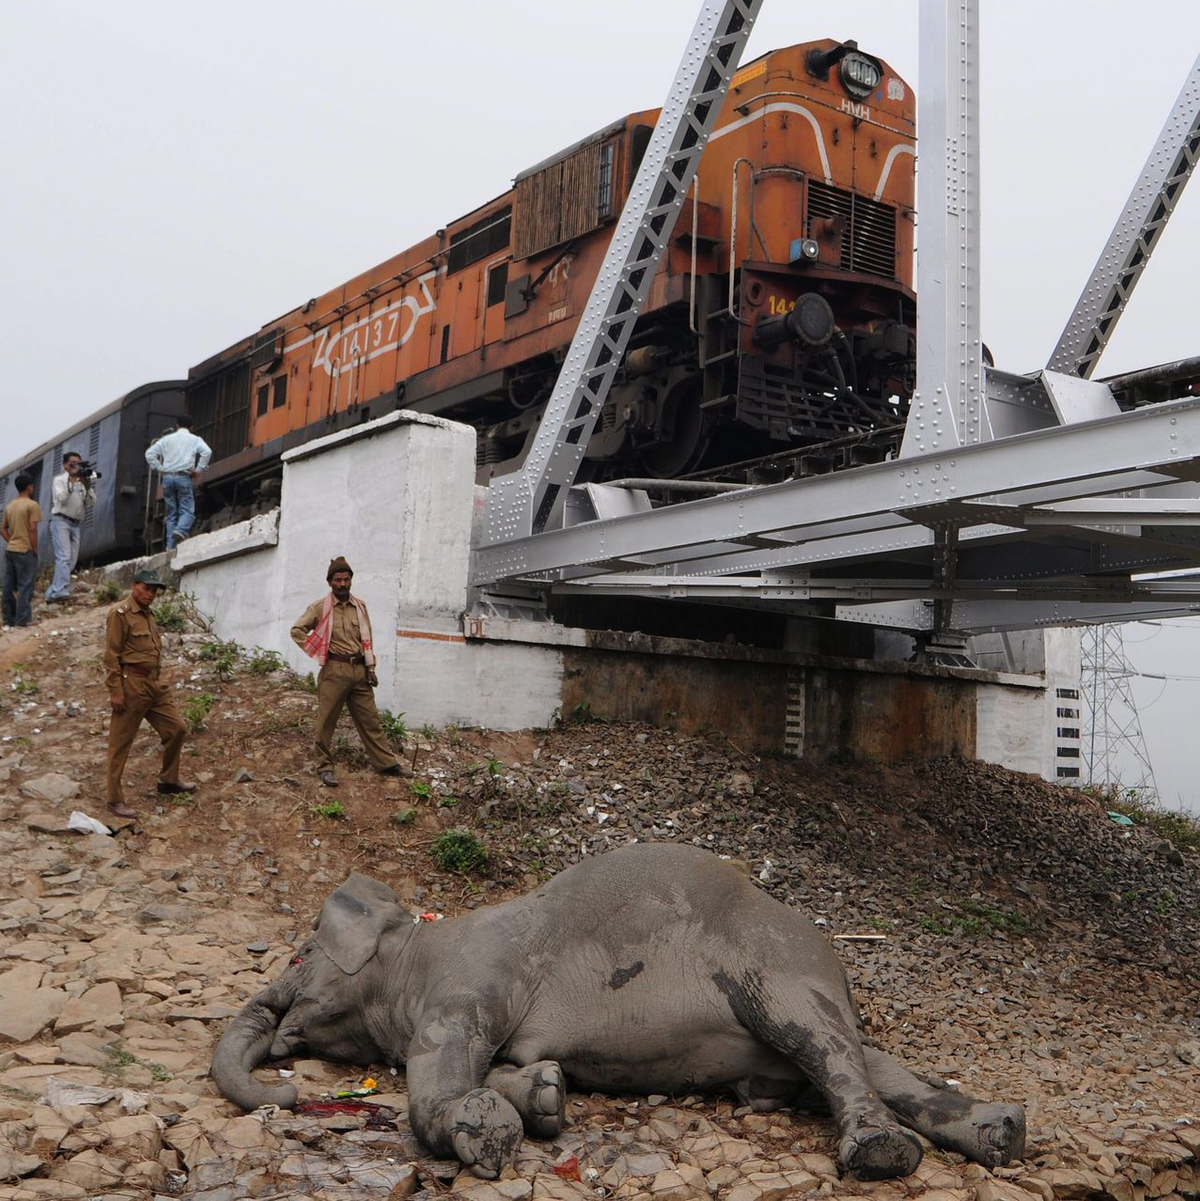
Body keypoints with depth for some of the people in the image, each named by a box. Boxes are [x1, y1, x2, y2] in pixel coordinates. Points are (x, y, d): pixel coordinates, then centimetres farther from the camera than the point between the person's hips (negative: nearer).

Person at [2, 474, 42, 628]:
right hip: (25, 551, -7)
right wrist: (35, 549, -9)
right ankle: (22, 619, -6)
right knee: (25, 586, -4)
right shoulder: (32, 505, -10)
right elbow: (33, 530, -15)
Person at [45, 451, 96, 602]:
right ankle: (60, 591, -28)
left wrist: (87, 486, -13)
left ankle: (52, 593, 10)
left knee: (72, 560, 4)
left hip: (75, 524, 6)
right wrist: (71, 483, -23)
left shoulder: (81, 482, 17)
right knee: (64, 557, -20)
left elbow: (92, 500, 4)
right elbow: (61, 498, -15)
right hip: (61, 521, -6)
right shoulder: (59, 480, 2)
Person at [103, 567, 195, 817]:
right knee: (120, 743, 1)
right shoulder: (121, 614, -11)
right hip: (132, 684, -8)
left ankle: (168, 780, 28)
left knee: (177, 728, 11)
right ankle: (115, 799, 8)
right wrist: (115, 691, -17)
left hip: (157, 683, 8)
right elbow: (111, 655, -14)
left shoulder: (149, 613, 15)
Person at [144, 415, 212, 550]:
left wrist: (159, 468, 11)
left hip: (167, 477, 3)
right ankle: (180, 531, -33)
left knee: (171, 513, 7)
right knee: (187, 511, -3)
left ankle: (171, 545, -1)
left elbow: (150, 454, 9)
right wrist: (198, 470, -3)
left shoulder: (167, 439, 16)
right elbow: (207, 452, -10)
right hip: (184, 477, -3)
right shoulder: (195, 439, 9)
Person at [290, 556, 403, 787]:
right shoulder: (320, 607, -3)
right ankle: (325, 766, 11)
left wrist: (371, 668, 9)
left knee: (370, 718, 8)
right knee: (327, 720, 1)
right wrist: (318, 654, -3)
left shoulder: (360, 606, 9)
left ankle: (386, 764, 12)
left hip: (359, 670, 4)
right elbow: (297, 630, 0)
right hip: (334, 670, -4)